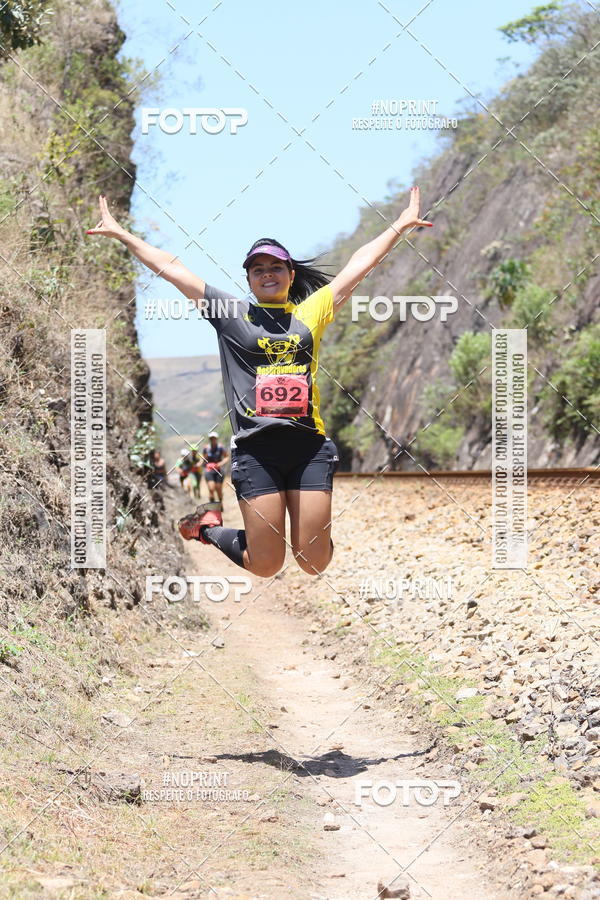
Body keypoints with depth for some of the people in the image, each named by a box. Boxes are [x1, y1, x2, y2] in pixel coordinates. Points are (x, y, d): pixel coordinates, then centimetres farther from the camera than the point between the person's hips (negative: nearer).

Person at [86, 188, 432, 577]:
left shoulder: (311, 311, 14)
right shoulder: (230, 312, 10)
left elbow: (361, 263, 19)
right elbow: (171, 267, 12)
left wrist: (402, 224, 22)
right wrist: (120, 233, 14)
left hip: (310, 444, 2)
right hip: (257, 447, -2)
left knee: (315, 563, -2)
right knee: (266, 565, -1)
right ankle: (208, 526, 28)